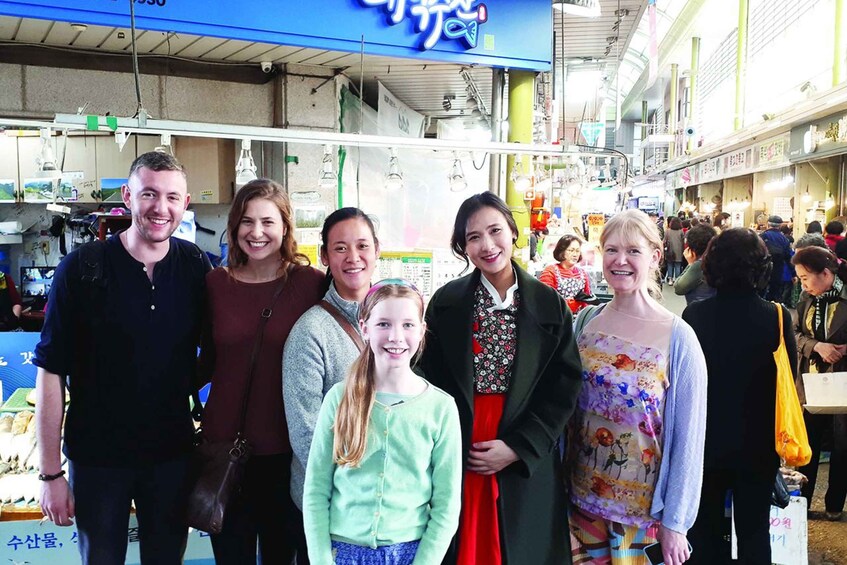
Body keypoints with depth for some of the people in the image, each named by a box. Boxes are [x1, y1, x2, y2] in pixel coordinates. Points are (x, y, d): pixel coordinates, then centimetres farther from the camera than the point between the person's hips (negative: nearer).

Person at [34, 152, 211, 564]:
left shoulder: (196, 267, -4)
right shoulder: (82, 268, -12)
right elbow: (51, 373, -9)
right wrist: (50, 473, -9)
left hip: (172, 453, 2)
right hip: (97, 457, -2)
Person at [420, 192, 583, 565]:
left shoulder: (549, 304, 0)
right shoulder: (445, 303, 1)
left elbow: (564, 388, -2)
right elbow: (431, 383, 1)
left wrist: (517, 448, -11)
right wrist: (457, 448, -8)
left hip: (526, 466, 0)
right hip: (457, 461, 0)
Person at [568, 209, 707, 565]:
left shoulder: (678, 338, -13)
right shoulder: (584, 322, -2)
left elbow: (688, 438, -10)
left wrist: (675, 523, -8)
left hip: (645, 506, -3)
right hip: (581, 497, 4)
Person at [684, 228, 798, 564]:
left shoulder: (693, 316, -16)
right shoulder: (777, 318, -15)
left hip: (705, 442, 0)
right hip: (758, 445, 0)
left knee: (706, 527, 16)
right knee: (754, 529, 16)